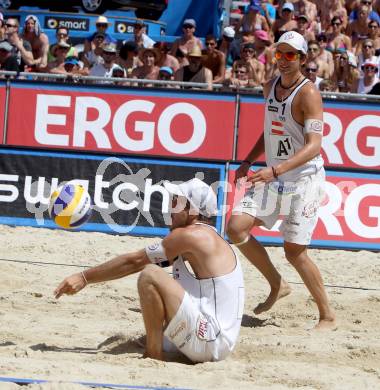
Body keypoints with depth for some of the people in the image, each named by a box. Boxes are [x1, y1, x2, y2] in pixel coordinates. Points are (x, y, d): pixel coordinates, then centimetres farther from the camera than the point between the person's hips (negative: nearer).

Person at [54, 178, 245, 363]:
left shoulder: (189, 235, -11)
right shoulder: (206, 236, 19)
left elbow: (134, 262, -8)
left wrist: (84, 278, -2)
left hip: (208, 341, -11)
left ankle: (154, 356, -14)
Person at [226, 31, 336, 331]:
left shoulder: (308, 93, -16)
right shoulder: (271, 87, 8)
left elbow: (314, 146, -25)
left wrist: (275, 170, -35)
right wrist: (249, 161, 11)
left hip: (304, 179, -7)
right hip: (274, 179, 7)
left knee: (294, 251, -5)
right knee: (236, 228, -6)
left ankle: (328, 316, 10)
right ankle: (277, 285, 13)